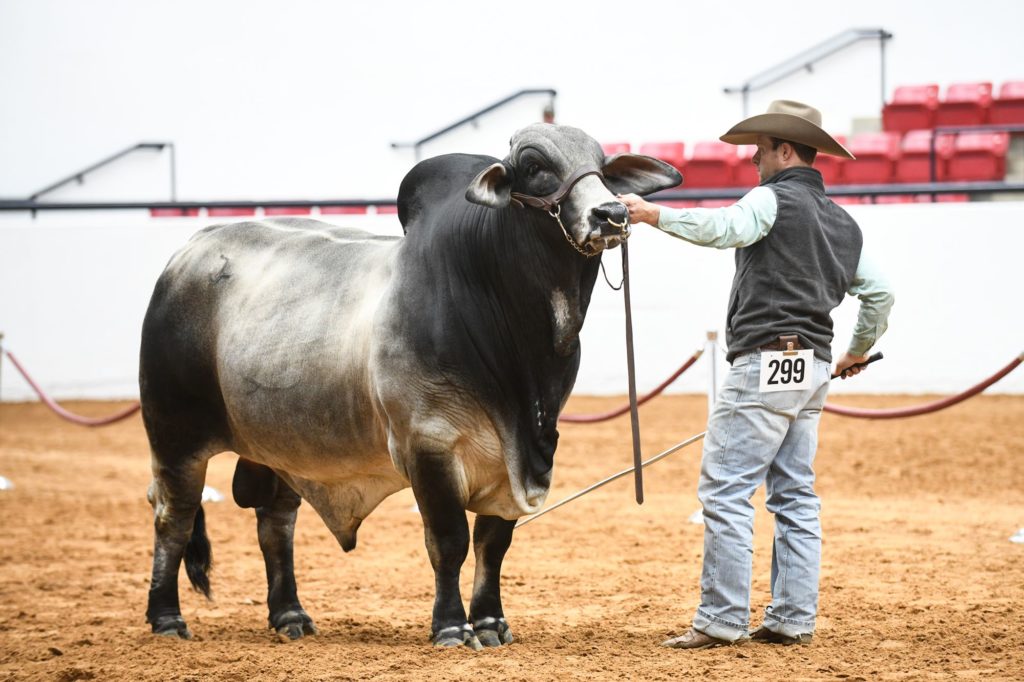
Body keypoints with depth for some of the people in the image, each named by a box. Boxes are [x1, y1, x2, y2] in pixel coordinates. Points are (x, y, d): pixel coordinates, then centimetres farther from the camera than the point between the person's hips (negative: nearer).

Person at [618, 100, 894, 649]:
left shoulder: (773, 200, -7)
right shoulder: (841, 221, 18)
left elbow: (724, 228, -27)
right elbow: (878, 292, 24)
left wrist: (653, 214, -30)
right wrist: (858, 351, 37)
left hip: (764, 362, -9)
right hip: (812, 367, 9)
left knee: (724, 490, -8)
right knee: (794, 494, 12)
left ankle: (722, 619, -10)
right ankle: (793, 619, 11)